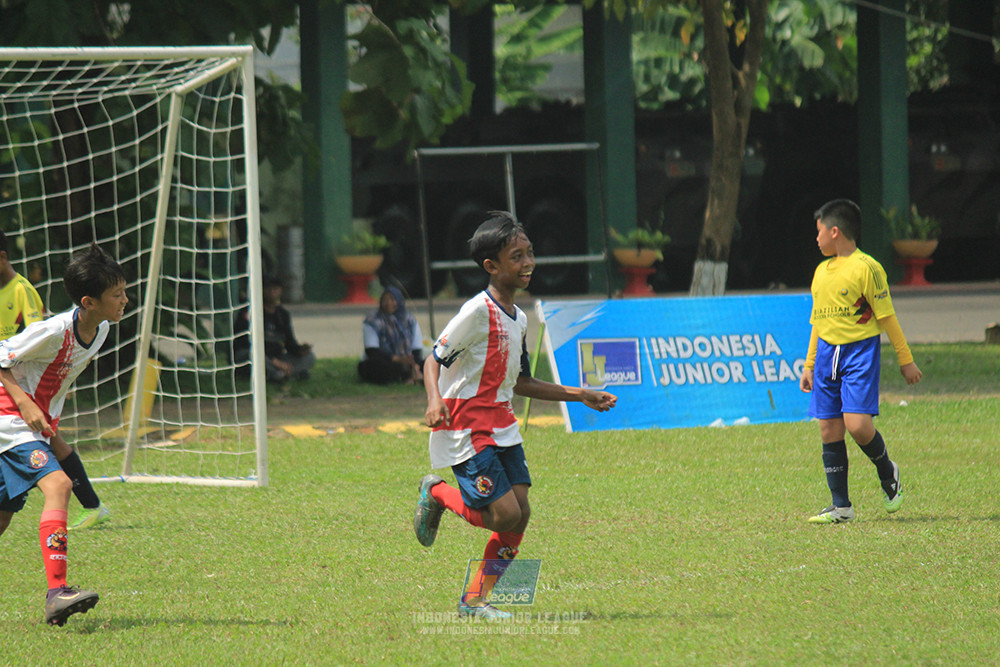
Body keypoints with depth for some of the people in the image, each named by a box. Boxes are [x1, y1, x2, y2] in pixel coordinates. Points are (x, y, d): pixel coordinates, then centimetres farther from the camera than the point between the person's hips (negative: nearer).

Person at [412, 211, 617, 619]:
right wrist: (435, 400, -32)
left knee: (520, 513, -2)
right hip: (466, 430, -8)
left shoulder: (518, 319, 11)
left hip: (501, 427, 8)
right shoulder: (478, 313, -15)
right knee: (505, 514, -15)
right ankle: (438, 495, 12)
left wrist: (579, 396, 19)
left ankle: (475, 600, 7)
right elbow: (434, 360, -13)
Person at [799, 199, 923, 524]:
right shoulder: (821, 272, 15)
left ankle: (887, 472, 10)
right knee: (829, 430, 2)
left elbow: (886, 315, -5)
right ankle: (841, 506, 7)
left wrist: (905, 360, -4)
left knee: (857, 423, -19)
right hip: (827, 353, 7)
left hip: (860, 351, -7)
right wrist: (809, 367, 20)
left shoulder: (866, 267, -7)